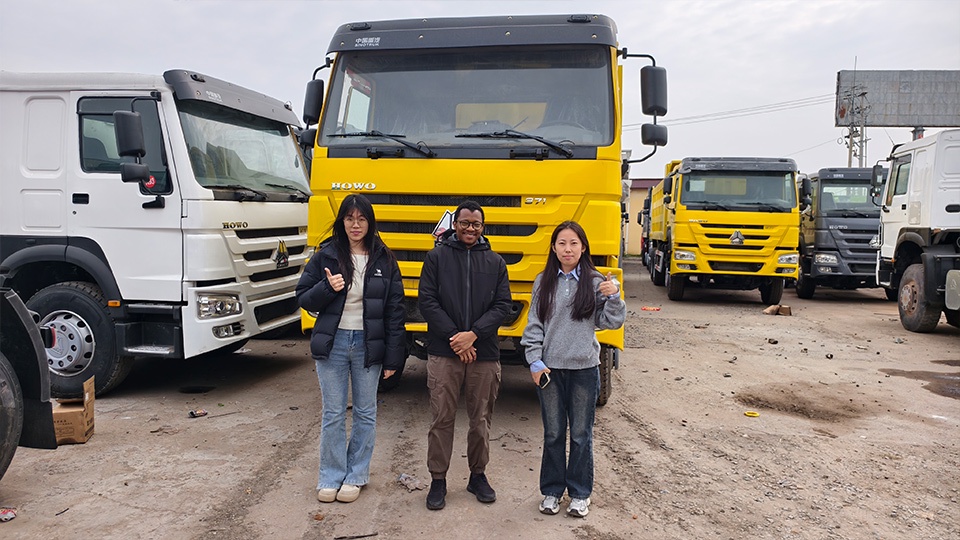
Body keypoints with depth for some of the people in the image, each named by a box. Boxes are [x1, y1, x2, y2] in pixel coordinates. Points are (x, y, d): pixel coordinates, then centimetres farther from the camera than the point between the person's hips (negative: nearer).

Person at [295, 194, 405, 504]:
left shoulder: (384, 260, 0)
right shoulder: (325, 256, 1)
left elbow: (395, 310, 0)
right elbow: (303, 299, 4)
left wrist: (393, 356, -4)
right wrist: (327, 288, -18)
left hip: (368, 345, 0)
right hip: (332, 342, 0)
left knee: (365, 412, 10)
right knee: (333, 413, 8)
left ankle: (356, 476, 25)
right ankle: (331, 477, 22)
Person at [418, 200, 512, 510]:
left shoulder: (495, 262, 8)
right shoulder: (437, 257, 3)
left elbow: (502, 305, 2)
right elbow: (427, 301, -3)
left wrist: (473, 334, -13)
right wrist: (454, 337, -12)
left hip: (484, 353, 2)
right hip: (443, 353, -2)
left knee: (481, 418, 11)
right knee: (442, 418, 3)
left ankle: (478, 475, 27)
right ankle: (438, 480, 16)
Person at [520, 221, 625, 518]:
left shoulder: (596, 282, -2)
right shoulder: (543, 282, 2)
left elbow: (611, 322, -1)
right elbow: (534, 326, 3)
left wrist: (613, 297, -18)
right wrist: (535, 362, -4)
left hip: (584, 368, -1)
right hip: (550, 368, 1)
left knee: (581, 434, 10)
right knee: (553, 433, 12)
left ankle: (580, 493, 25)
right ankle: (552, 490, 28)